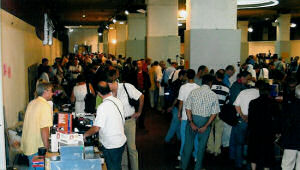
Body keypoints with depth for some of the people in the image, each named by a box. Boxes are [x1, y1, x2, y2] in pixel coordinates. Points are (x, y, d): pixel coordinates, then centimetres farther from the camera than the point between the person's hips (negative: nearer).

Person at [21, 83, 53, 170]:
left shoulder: (31, 103, 9)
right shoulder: (45, 106, -18)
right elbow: (44, 129, -23)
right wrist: (47, 146, -17)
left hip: (27, 144, 8)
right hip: (37, 147, -8)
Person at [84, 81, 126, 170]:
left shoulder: (103, 107, -23)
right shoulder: (118, 101, 1)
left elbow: (96, 128, -22)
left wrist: (85, 134, -6)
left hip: (111, 145, -7)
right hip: (121, 141, 7)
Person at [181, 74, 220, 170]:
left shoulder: (193, 92, -5)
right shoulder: (214, 95, -6)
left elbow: (188, 109, -9)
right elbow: (214, 113, -9)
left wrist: (191, 122, -9)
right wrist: (206, 126, -9)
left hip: (193, 119, 1)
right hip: (205, 121, -1)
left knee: (188, 143, 13)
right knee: (202, 146, 14)